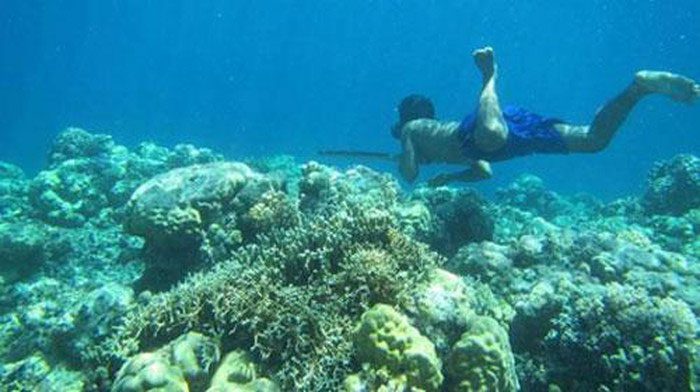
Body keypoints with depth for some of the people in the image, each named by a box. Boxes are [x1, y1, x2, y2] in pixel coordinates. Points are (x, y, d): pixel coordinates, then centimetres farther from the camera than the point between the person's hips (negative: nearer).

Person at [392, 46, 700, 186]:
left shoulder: (411, 129, 24)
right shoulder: (443, 129, 42)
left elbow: (410, 175, 7)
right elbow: (484, 170, 39)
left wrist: (401, 161, 31)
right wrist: (448, 178, 50)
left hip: (485, 129, -6)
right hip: (513, 120, 6)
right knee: (594, 138, -7)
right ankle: (643, 84, -16)